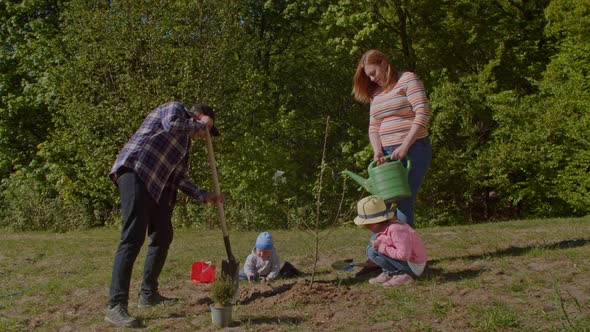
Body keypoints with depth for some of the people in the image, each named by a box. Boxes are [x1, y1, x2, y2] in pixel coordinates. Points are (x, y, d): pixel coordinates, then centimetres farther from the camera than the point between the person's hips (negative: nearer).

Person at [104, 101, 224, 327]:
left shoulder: (185, 141, 28)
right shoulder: (175, 108, 6)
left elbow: (179, 177, 25)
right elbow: (172, 125, -19)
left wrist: (204, 196, 16)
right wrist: (199, 124, -3)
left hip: (156, 185, 10)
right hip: (135, 172, -10)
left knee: (163, 237, 12)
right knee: (133, 238, -17)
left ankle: (148, 294, 25)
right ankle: (116, 306, -17)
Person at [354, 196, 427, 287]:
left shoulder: (395, 229, -28)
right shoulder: (383, 226, 0)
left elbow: (404, 255, -32)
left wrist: (382, 247, -25)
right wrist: (378, 242, -16)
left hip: (414, 266, -9)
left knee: (372, 252, -17)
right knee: (375, 239, 7)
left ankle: (402, 274, -9)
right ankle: (388, 273, 6)